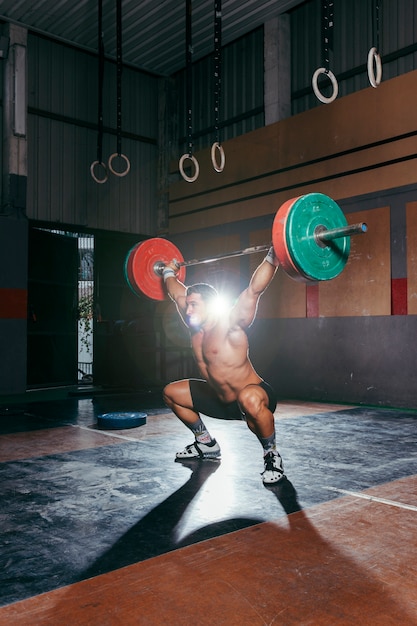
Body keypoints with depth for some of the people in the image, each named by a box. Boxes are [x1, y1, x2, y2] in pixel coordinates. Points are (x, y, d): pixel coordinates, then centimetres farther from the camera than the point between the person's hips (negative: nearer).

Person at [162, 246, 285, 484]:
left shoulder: (230, 326, -22)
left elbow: (254, 289, -32)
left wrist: (273, 257, -37)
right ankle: (206, 444, 28)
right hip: (220, 400, 9)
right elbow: (178, 294, 13)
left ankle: (272, 455, -19)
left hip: (256, 395, -9)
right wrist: (169, 272, 26)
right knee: (171, 393, 16)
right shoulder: (196, 328, -2)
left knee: (249, 399, -46)